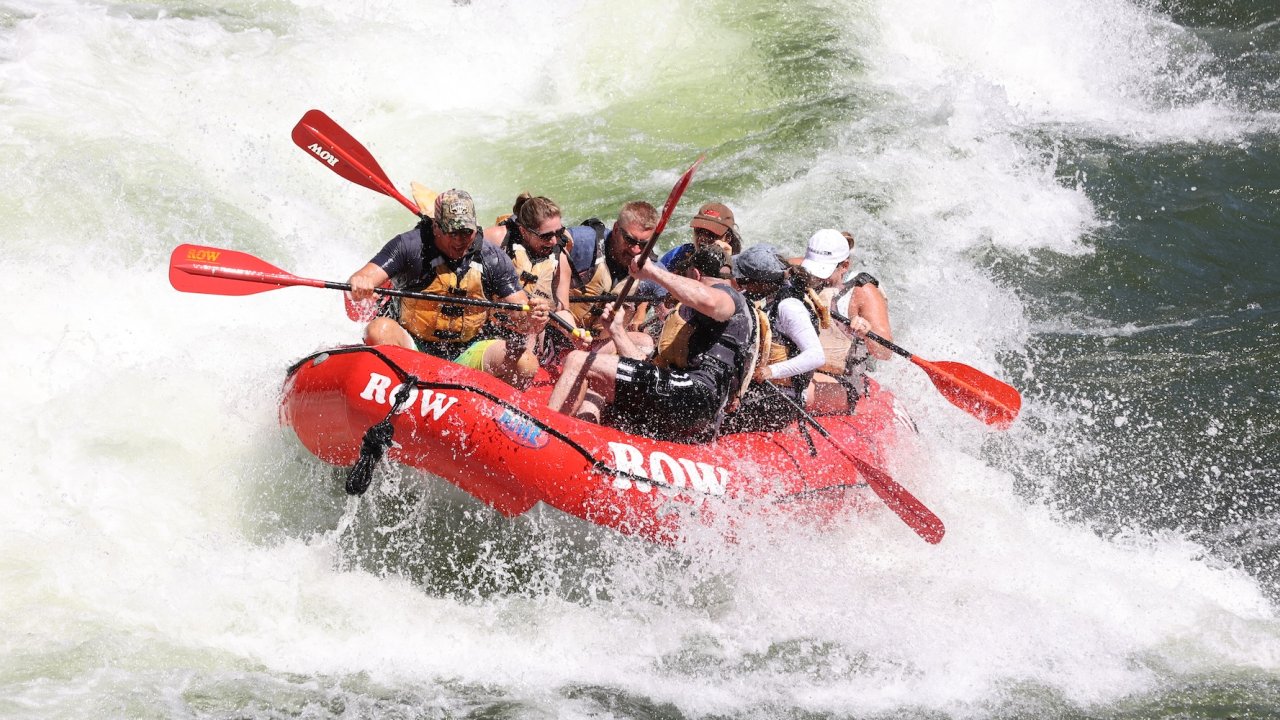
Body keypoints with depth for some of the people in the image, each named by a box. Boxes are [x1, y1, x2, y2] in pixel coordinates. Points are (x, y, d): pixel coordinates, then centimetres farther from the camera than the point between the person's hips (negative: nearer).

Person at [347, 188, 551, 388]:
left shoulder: (493, 259, 0)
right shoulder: (410, 246, -8)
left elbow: (520, 311, -2)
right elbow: (364, 277, -16)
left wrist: (531, 319, -27)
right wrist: (360, 283, -42)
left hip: (465, 355, 2)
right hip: (411, 348, -2)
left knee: (525, 363, -23)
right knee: (379, 329, -34)